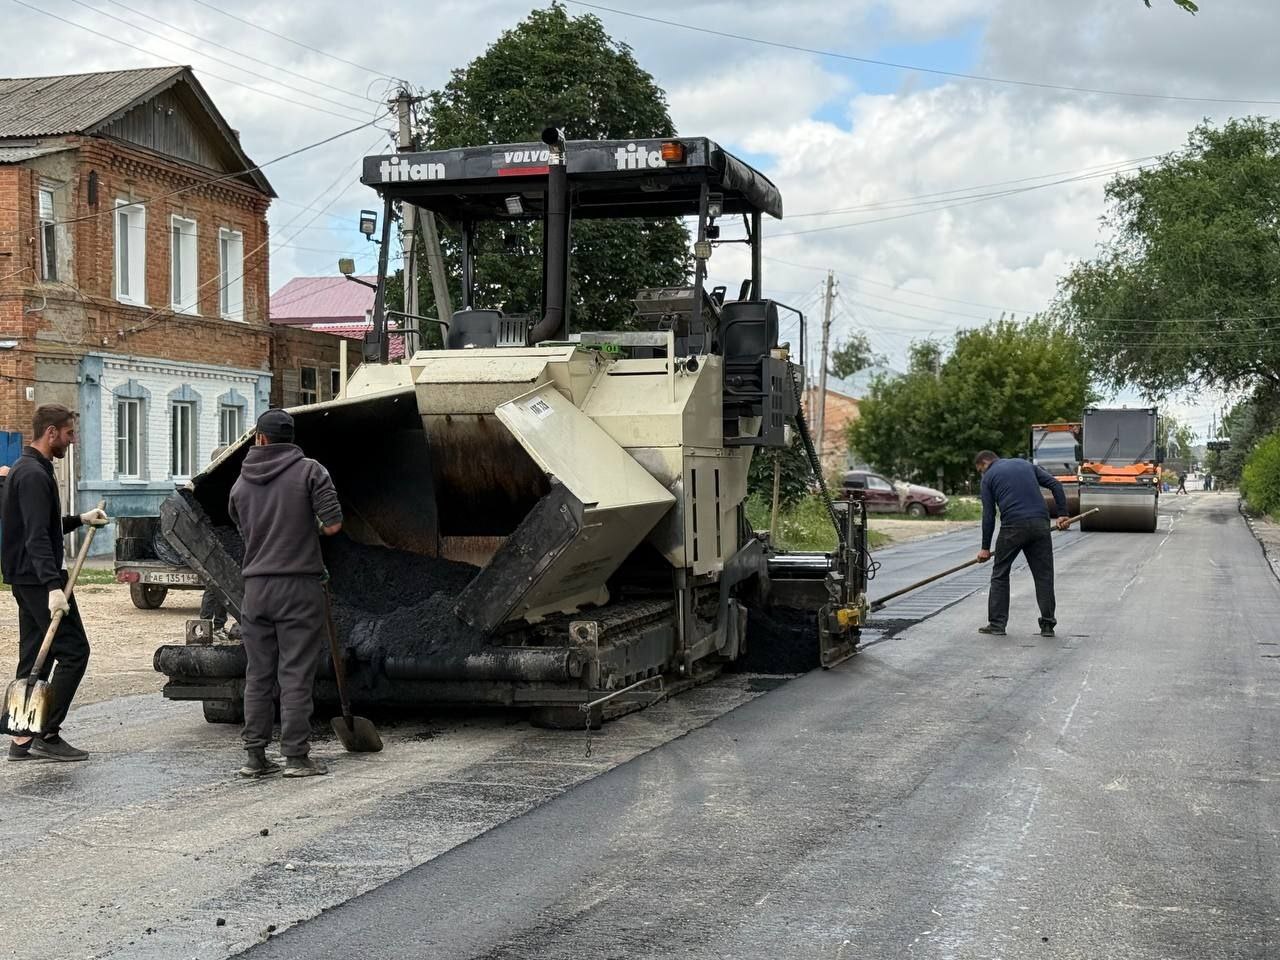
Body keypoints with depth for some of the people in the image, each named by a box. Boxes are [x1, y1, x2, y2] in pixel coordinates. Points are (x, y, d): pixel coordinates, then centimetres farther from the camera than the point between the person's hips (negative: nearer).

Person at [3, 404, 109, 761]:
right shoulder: (34, 475, -16)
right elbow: (37, 537, -25)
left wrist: (79, 520, 22)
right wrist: (53, 586, -33)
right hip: (39, 579, -11)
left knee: (35, 656, 11)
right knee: (73, 651, -9)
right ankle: (47, 734, -10)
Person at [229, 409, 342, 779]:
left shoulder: (241, 483, 9)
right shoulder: (310, 471, -4)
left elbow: (243, 530, 17)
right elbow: (333, 524, -11)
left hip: (256, 587, 4)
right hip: (299, 585, -4)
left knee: (258, 674, 10)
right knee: (296, 675, -1)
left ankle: (255, 756, 12)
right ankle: (296, 756, 0)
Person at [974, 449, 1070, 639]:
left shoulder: (989, 477, 11)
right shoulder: (1026, 464, 23)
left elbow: (988, 515, 7)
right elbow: (1055, 485, 11)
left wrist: (985, 548, 11)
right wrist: (1062, 514, 8)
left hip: (1012, 527, -3)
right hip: (1040, 524, 3)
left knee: (1000, 575, 11)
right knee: (1044, 575, 8)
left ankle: (997, 624, 10)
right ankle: (1048, 625, 7)